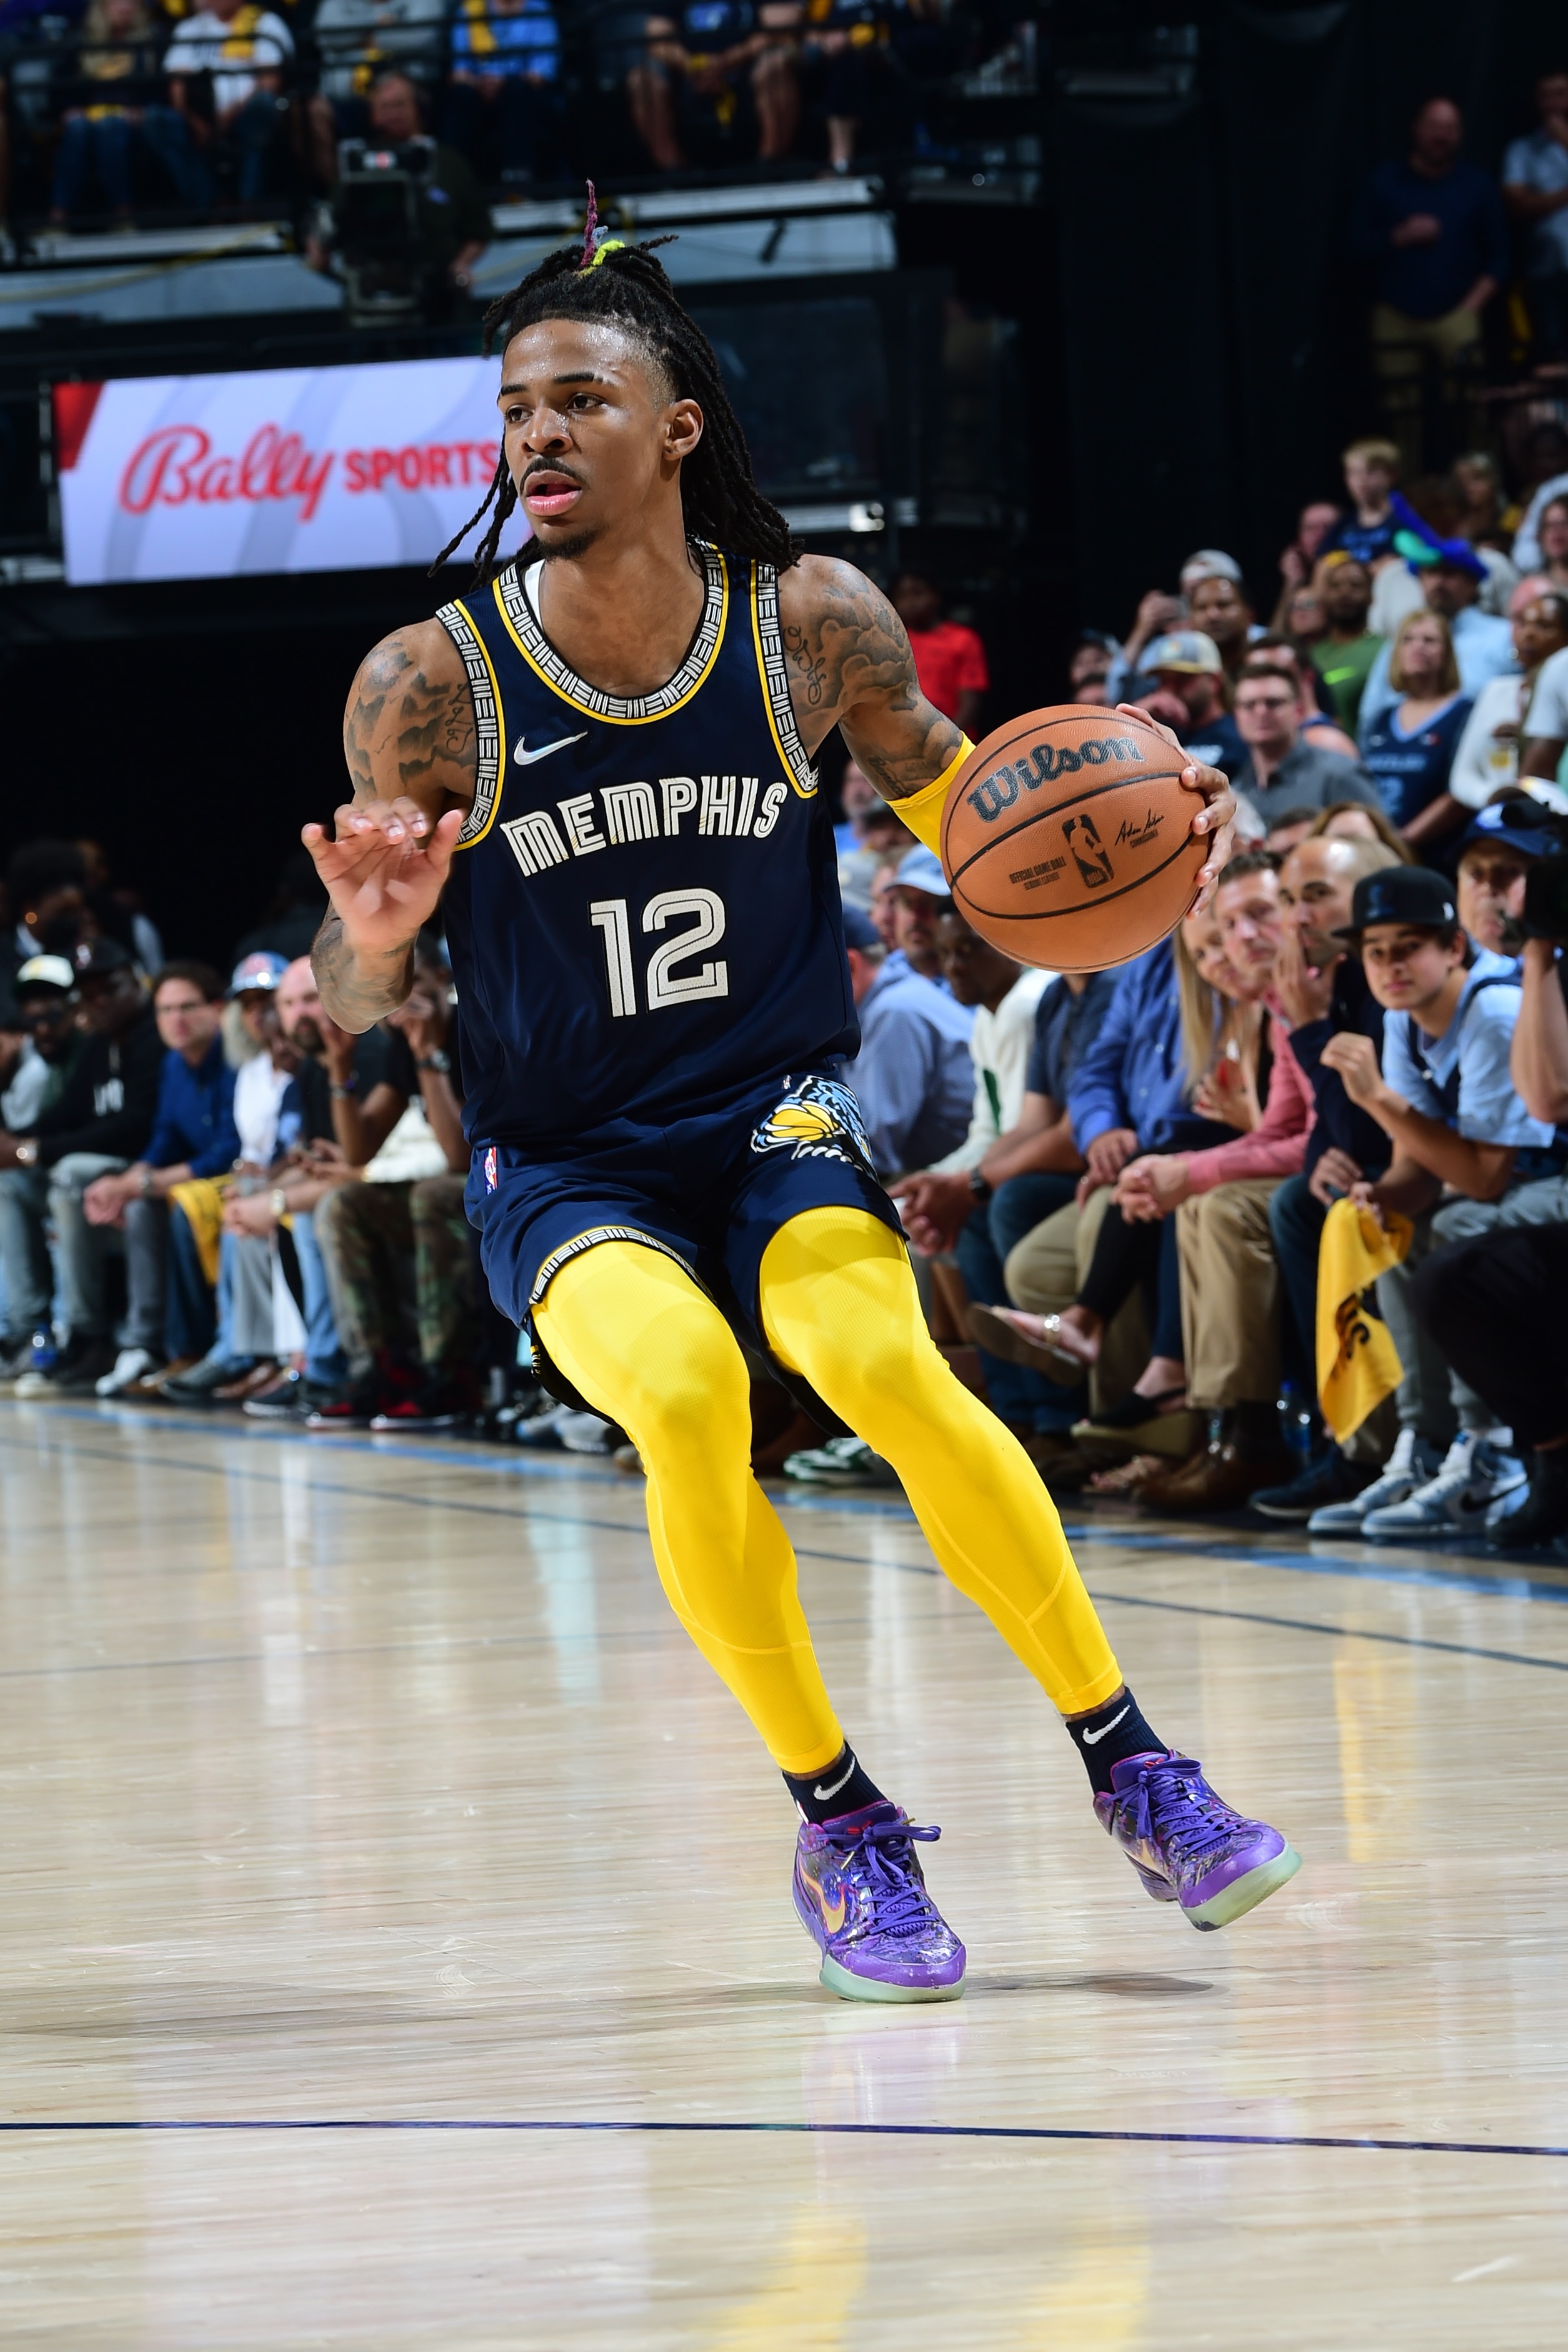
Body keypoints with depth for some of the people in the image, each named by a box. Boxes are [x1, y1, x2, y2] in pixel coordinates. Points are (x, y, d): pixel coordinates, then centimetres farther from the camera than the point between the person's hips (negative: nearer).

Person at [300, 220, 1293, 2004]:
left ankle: (1129, 1765, -14)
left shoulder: (812, 626, -8)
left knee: (877, 1358, -30)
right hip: (563, 1169, -1)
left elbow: (948, 795, 10)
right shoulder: (430, 686, -13)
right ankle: (838, 1824, -13)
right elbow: (354, 1006, -4)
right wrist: (372, 937, -29)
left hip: (774, 1115, 1)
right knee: (684, 1389, -32)